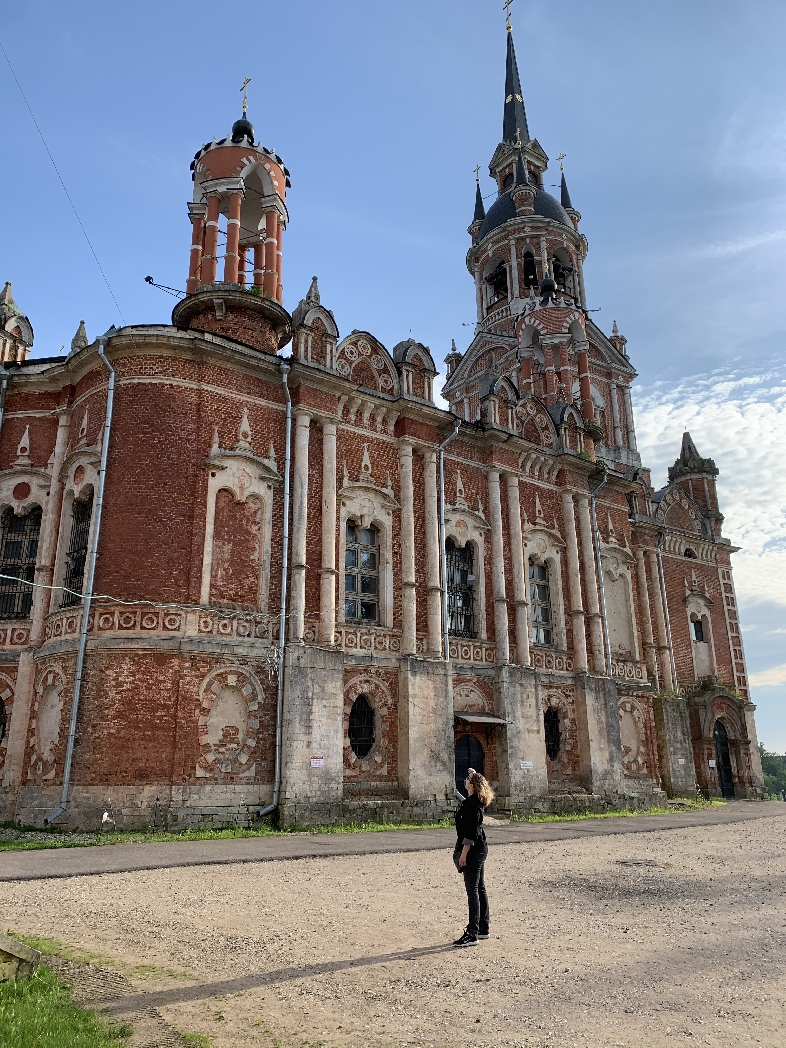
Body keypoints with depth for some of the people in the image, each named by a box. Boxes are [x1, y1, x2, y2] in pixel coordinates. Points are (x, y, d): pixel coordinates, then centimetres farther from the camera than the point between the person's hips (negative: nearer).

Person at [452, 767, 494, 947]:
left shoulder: (472, 804, -21)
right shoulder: (476, 800, 7)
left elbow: (471, 832, -24)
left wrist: (464, 853, -22)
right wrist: (474, 775, 26)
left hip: (473, 851, -10)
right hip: (479, 850, 10)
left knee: (472, 891, -7)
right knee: (480, 889, 16)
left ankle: (472, 935, -4)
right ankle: (483, 929, 25)